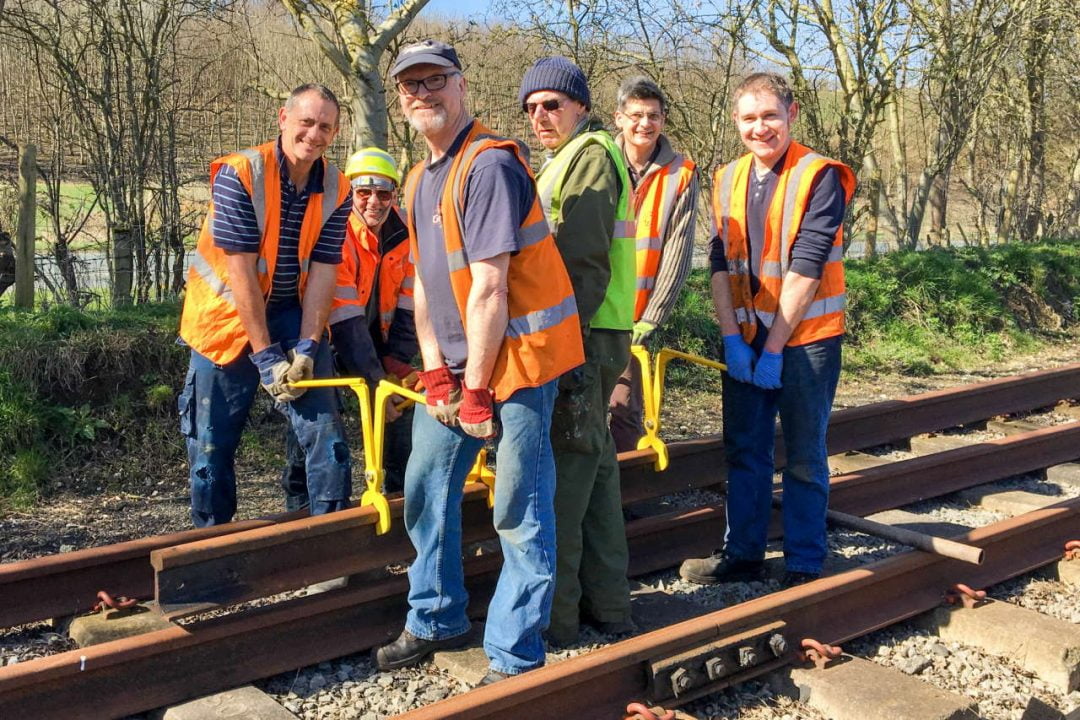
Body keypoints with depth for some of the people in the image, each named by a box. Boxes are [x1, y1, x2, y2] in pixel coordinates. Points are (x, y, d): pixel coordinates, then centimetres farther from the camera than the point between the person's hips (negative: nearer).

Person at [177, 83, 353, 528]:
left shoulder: (336, 191, -4)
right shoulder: (240, 174, -16)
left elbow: (322, 274, -7)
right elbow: (241, 272, -20)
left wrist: (306, 349, -16)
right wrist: (265, 356, -21)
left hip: (293, 316, 3)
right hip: (229, 317, -3)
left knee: (325, 430, -7)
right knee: (212, 443, 3)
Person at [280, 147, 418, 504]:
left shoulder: (406, 235, -10)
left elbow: (407, 309, -5)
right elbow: (346, 320, -30)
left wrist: (396, 364, -16)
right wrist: (375, 380, -33)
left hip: (377, 335, 5)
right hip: (332, 337, -5)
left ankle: (401, 487, 15)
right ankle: (299, 498, -2)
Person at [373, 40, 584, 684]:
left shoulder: (489, 164, -16)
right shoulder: (420, 181, 13)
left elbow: (488, 286, -20)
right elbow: (425, 284, 11)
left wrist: (477, 388, -17)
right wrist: (436, 372, 1)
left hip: (517, 356, -9)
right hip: (457, 361, 9)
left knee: (520, 510, -3)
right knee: (426, 487, 14)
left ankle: (516, 660, 10)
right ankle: (436, 621, 32)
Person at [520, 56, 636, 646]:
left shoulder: (588, 157, -9)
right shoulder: (573, 159, 23)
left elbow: (584, 263, -18)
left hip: (581, 335, -11)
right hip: (584, 333, 11)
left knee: (563, 471, -6)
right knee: (592, 461, 14)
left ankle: (554, 618, 2)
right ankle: (607, 603, 24)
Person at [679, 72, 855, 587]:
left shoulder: (819, 177, -10)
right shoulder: (727, 180, 7)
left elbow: (805, 269, -16)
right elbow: (720, 264, 3)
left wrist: (775, 349, -16)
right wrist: (731, 338, -6)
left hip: (805, 339, -5)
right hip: (745, 341, 5)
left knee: (804, 458, 4)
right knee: (744, 450, 12)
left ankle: (804, 564, 16)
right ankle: (741, 553, 25)